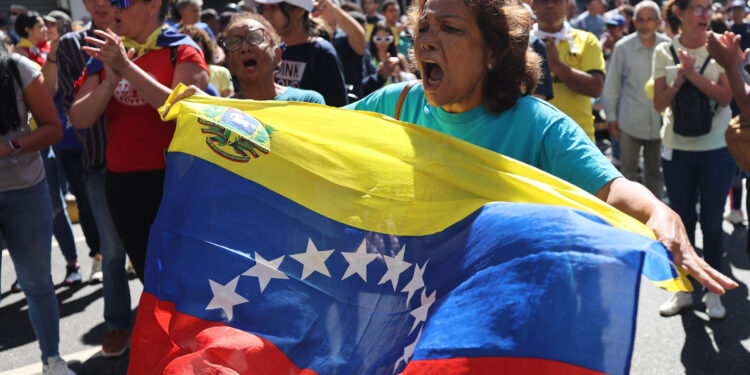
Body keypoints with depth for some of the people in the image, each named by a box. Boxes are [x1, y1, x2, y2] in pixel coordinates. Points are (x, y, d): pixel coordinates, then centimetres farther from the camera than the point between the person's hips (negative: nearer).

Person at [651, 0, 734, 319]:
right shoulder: (665, 51, 1)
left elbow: (726, 96, -12)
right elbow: (659, 104, -2)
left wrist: (692, 74, -19)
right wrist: (679, 80, -17)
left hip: (717, 149, -1)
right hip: (677, 148, 2)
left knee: (712, 222, 4)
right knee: (680, 220, 9)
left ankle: (713, 291, 20)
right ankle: (683, 290, 23)